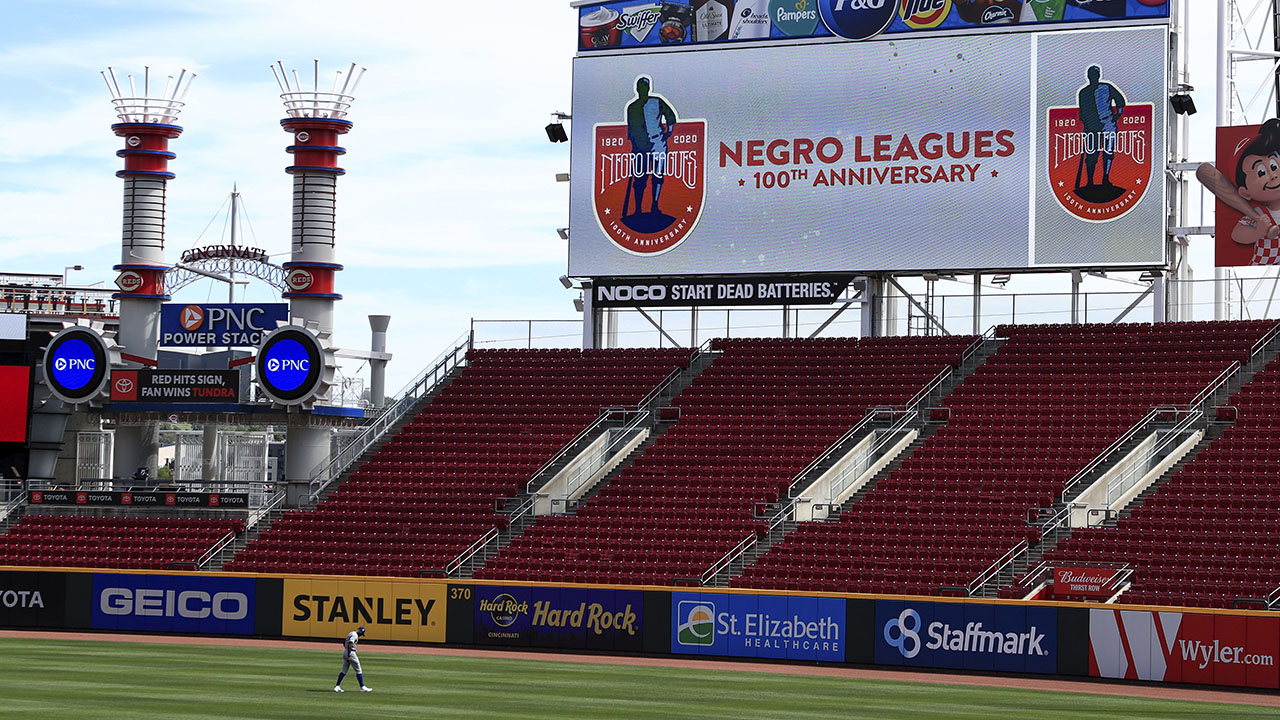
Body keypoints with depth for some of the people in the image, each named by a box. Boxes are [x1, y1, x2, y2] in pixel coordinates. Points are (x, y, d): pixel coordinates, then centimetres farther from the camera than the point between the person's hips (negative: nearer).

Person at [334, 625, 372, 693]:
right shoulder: (354, 635, -13)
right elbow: (350, 645, -23)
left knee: (344, 671, 9)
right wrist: (349, 656, -27)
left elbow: (344, 643, 28)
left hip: (345, 652, 9)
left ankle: (337, 687, 3)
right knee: (359, 671, 0)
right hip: (351, 653, -9)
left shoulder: (350, 633, 18)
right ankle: (362, 687, 5)